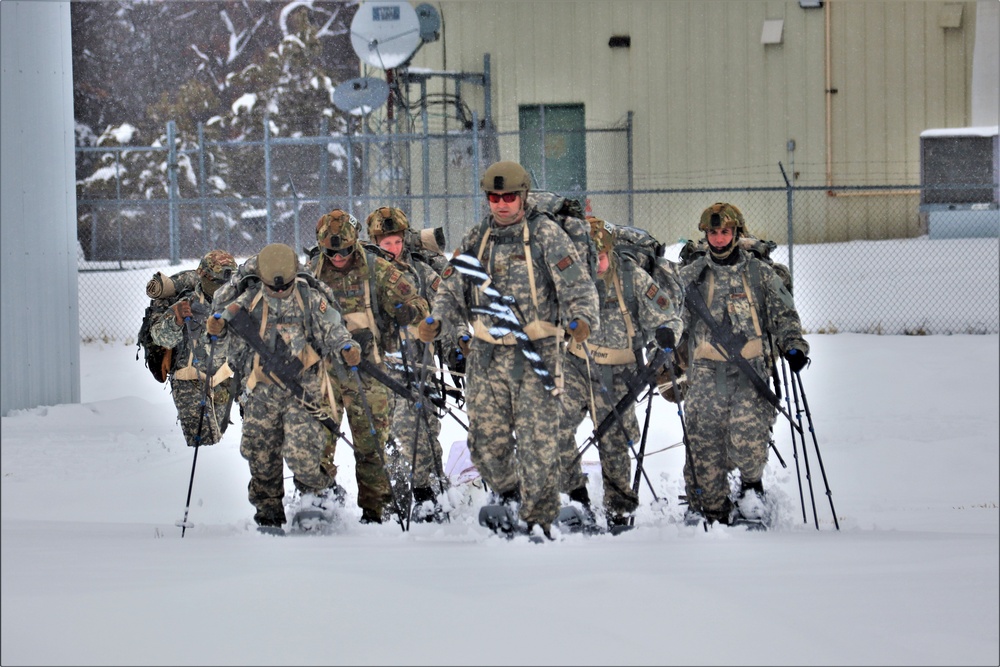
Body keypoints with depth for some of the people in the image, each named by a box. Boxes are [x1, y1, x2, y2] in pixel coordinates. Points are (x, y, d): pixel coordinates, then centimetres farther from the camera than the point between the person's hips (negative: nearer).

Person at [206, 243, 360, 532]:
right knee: (261, 457, 4)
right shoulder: (249, 301, 5)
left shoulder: (311, 300, -2)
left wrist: (346, 350, -20)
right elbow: (238, 348, 11)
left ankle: (320, 487, 16)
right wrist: (222, 330, -9)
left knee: (301, 454, -16)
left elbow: (333, 333, 1)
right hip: (262, 391, 3)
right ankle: (269, 514, 21)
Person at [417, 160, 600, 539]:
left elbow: (577, 284, -8)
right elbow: (453, 288, 16)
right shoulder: (476, 240, 11)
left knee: (538, 439, -7)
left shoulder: (546, 234, -2)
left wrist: (581, 318, -27)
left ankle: (538, 519, 3)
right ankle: (506, 493, 33)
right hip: (486, 354, 4)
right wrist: (436, 319, -3)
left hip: (536, 352, -4)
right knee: (486, 439, 5)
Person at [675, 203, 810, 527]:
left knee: (747, 432, -22)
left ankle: (751, 488, 1)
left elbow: (784, 315, 15)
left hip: (750, 368, -1)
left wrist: (793, 345, 0)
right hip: (706, 370, 1)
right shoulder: (691, 276, 16)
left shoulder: (760, 273, 14)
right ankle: (711, 510, 4)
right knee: (704, 439, -6)